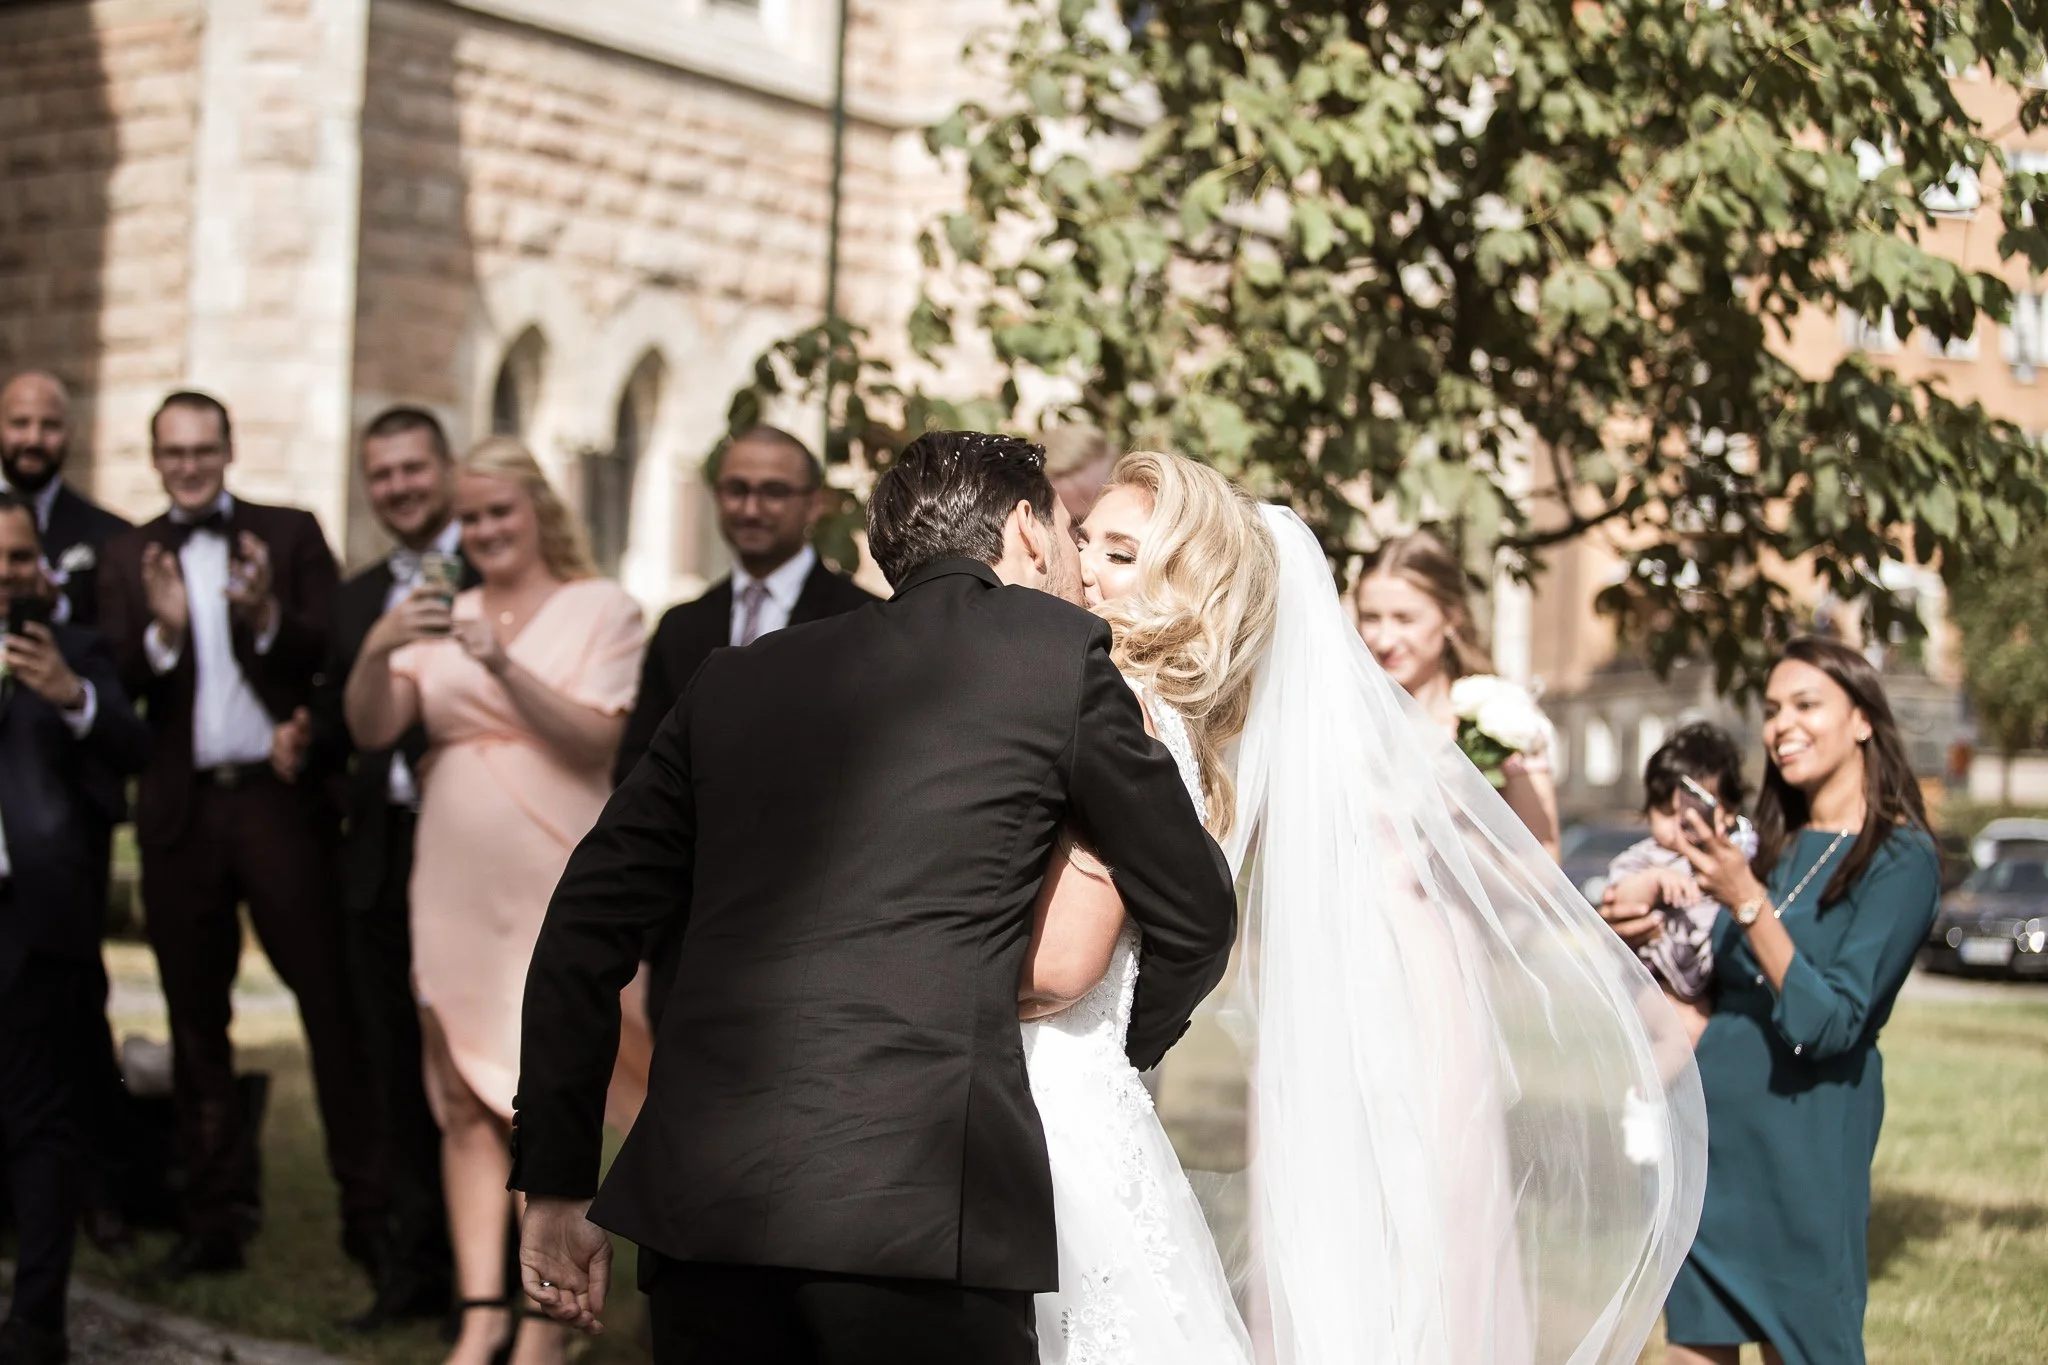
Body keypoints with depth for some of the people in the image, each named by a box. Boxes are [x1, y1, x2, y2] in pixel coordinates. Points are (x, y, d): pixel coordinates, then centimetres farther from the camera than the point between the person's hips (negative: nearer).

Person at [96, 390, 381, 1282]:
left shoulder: (290, 535, 6)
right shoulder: (128, 560, 11)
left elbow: (338, 653, -3)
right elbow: (114, 688, 1)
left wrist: (270, 619, -21)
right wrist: (161, 632, -18)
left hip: (279, 797, -3)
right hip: (181, 810, 3)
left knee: (332, 1002, -5)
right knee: (196, 1017, 8)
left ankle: (368, 1208, 0)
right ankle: (218, 1216, 17)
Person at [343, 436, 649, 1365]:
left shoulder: (599, 609, 3)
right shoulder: (442, 619, 14)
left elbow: (597, 740, -9)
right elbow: (371, 729, 3)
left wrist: (504, 666, -19)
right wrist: (378, 652, -15)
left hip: (556, 885, -4)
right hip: (455, 887, 4)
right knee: (467, 1103, 2)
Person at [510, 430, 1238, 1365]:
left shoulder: (739, 679, 18)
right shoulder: (1056, 649, 7)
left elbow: (588, 925, 16)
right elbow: (1195, 917, 15)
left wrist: (556, 1179, 19)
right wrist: (1123, 1052, 34)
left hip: (699, 1192, 5)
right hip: (917, 1200, -5)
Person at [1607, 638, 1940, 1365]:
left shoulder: (1900, 858, -9)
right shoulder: (1775, 845, 12)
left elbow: (1830, 1024, -17)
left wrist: (1748, 902, -22)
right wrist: (1652, 937, 0)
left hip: (1803, 1135, -7)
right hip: (1707, 1125, 7)